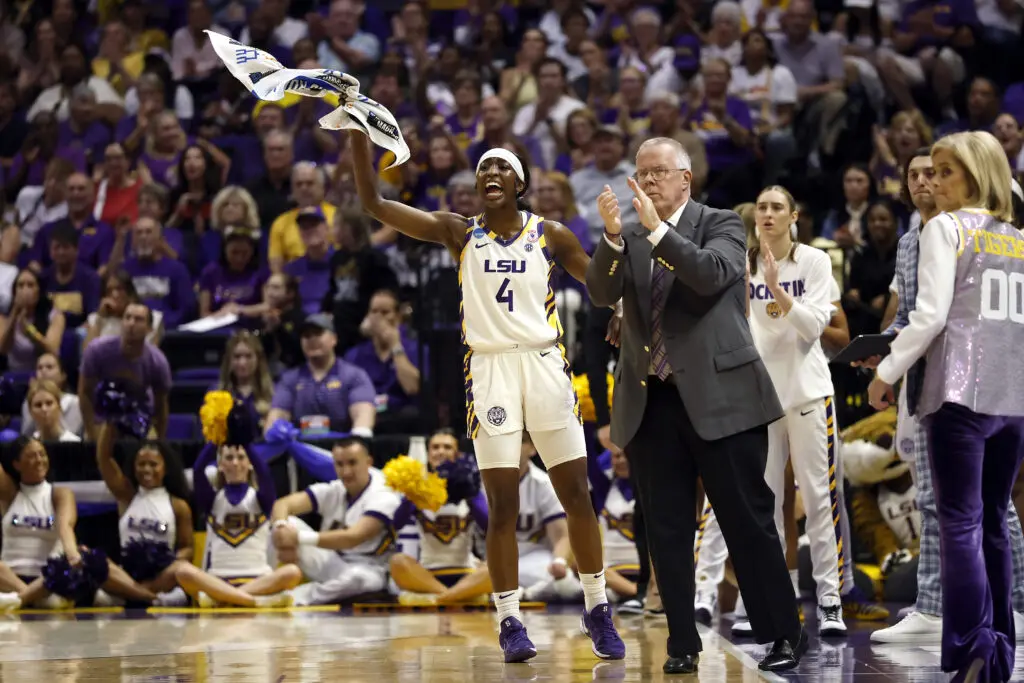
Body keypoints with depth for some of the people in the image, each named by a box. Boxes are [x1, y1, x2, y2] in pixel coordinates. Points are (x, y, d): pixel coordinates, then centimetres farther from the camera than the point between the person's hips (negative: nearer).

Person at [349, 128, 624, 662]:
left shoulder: (549, 235, 5)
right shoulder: (459, 233, 4)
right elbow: (374, 204, -1)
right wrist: (358, 136, -11)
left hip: (545, 365, 1)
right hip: (489, 371, -1)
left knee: (577, 494, 1)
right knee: (503, 504, -3)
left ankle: (598, 610, 13)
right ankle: (509, 622, 6)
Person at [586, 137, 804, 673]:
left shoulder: (721, 225, 2)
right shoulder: (627, 240, 12)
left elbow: (713, 275, -17)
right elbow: (602, 293, -4)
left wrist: (657, 228, -22)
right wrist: (613, 235, -19)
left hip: (718, 396, -4)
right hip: (650, 402, 4)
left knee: (748, 521, 0)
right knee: (666, 531, 5)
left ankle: (784, 634, 9)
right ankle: (682, 643, 12)